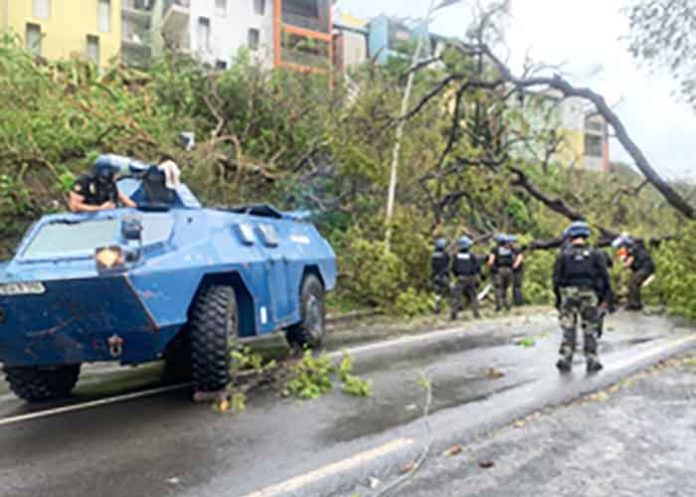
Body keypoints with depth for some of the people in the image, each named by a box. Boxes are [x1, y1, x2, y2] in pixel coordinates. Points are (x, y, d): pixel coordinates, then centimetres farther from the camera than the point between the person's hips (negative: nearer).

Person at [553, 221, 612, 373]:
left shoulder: (563, 254, 2)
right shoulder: (595, 254, 4)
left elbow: (557, 279, 1)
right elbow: (604, 277, 1)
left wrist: (558, 299, 8)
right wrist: (604, 298, 6)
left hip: (568, 295, 0)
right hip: (589, 295, 0)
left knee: (568, 330, 5)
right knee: (590, 330, 9)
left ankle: (565, 360, 2)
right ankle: (592, 361, 12)